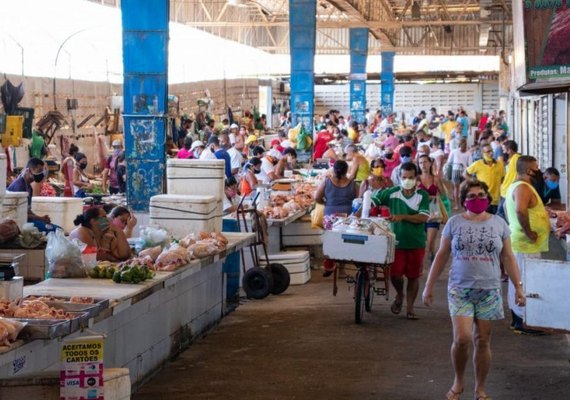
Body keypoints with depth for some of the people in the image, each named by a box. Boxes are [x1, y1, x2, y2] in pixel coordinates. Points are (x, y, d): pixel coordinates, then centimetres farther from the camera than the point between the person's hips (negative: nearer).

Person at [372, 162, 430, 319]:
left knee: (413, 276, 7)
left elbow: (423, 217, -14)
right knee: (395, 274, -5)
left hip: (416, 243, 0)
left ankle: (410, 308, 21)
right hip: (397, 242, 0)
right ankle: (399, 295, 28)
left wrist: (402, 217, -23)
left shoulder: (423, 195, -4)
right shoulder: (392, 193, -2)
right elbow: (370, 201, 0)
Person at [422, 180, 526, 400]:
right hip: (460, 289, -1)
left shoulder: (499, 223, 4)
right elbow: (441, 256, 5)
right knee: (461, 338, -13)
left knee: (482, 341, 5)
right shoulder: (454, 222, 1)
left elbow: (508, 257, 9)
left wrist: (518, 286, 3)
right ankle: (458, 382, 12)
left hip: (489, 291, 1)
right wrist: (429, 286, 4)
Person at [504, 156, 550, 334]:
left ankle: (516, 318, 25)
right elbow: (520, 210, -36)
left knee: (517, 281, 16)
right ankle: (522, 322, -1)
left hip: (518, 242, 11)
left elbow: (507, 207, 31)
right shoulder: (523, 188, -19)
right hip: (527, 245, -11)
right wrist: (529, 232, -26)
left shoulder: (514, 186, 14)